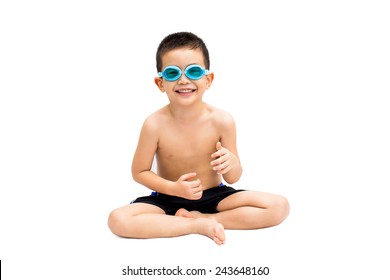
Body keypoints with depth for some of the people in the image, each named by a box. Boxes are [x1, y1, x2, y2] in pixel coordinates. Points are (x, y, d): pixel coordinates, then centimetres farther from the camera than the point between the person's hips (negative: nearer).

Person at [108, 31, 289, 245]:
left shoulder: (221, 121, -15)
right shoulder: (155, 125, -18)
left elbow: (232, 178, -5)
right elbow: (139, 172, -6)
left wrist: (232, 164, -30)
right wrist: (174, 188, -22)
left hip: (213, 195, 1)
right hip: (169, 198, -1)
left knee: (279, 206, -17)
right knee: (118, 220, -29)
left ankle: (200, 217, -13)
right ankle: (201, 226, -19)